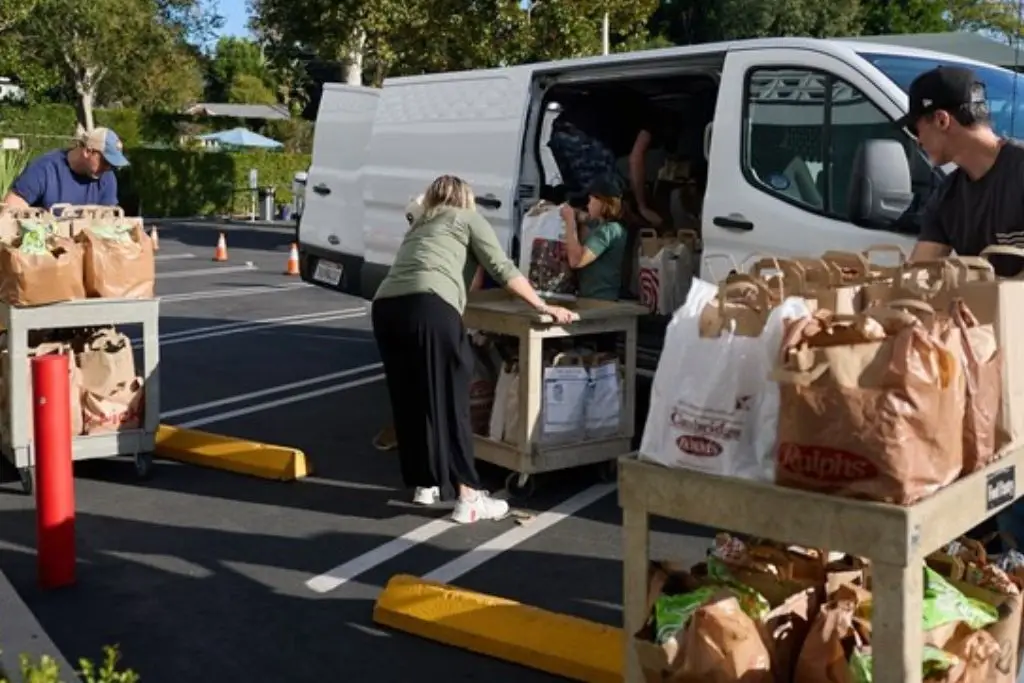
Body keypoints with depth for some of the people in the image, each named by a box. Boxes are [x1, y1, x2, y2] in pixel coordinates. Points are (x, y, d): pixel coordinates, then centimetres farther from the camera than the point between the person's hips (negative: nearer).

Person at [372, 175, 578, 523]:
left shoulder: (419, 225, 35)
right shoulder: (468, 218, 19)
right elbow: (503, 269, 11)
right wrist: (544, 307, 17)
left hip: (385, 306, 6)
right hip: (429, 307, -6)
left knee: (409, 400, 16)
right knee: (449, 401, -2)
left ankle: (424, 485, 24)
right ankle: (469, 498, 0)